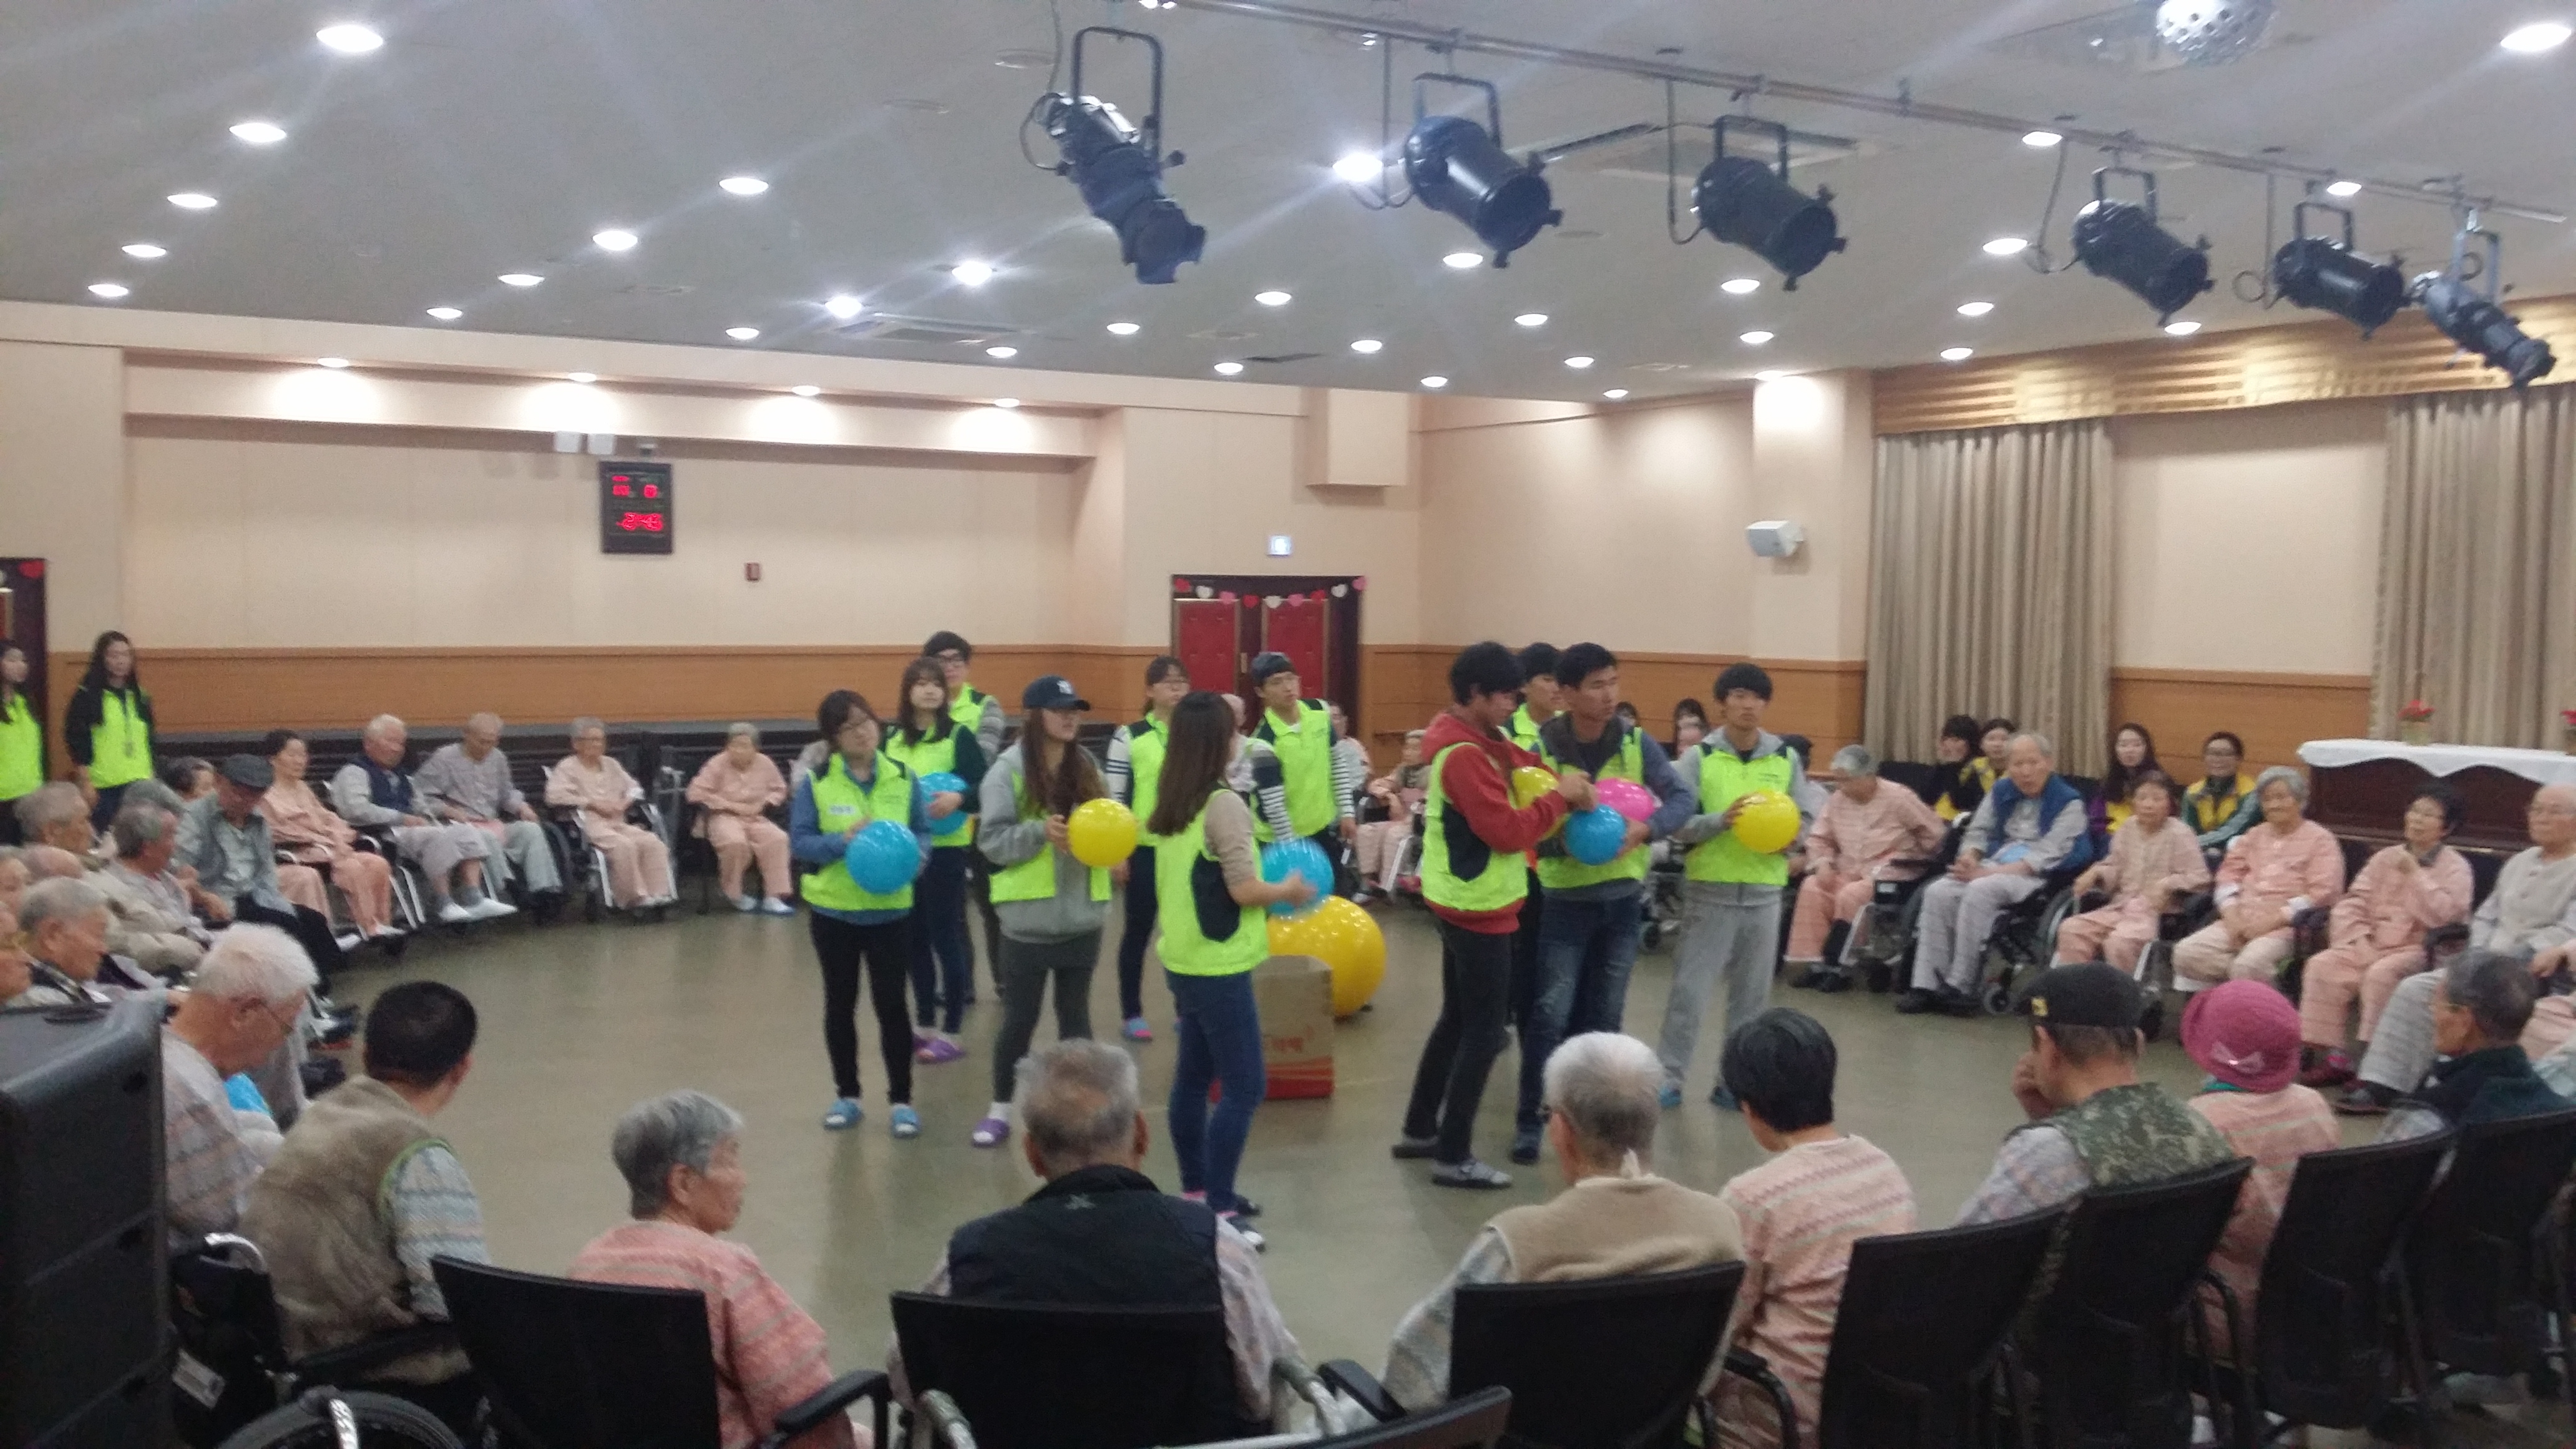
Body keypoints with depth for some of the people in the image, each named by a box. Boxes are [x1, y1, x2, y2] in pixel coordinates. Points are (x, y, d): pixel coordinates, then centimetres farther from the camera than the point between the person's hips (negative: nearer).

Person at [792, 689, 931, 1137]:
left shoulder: (903, 779, -2)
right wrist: (844, 840, -24)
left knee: (891, 1003, 1)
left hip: (890, 910, 0)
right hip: (833, 910, 0)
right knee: (840, 1002, 12)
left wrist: (911, 858, -18)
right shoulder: (815, 782, -6)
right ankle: (846, 1095, 25)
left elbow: (923, 833, 4)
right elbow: (799, 841, -8)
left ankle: (901, 1099, 11)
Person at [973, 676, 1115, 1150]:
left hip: (1082, 916, 4)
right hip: (1029, 919, -4)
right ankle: (1000, 1110, 23)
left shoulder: (1086, 765, 5)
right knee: (1020, 1019, 7)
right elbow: (993, 841, -13)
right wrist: (1041, 832, -26)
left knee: (1075, 1013, 14)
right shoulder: (1009, 770, -9)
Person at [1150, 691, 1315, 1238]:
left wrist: (1270, 887, 16)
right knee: (1244, 1087, -3)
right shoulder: (1224, 804, -18)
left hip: (1182, 960, 9)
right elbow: (1243, 890, -19)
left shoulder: (1170, 805, 7)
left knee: (1194, 1076, 15)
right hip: (1218, 967, -9)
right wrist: (1288, 889, -1)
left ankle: (1196, 1191, 25)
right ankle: (1218, 1210, -2)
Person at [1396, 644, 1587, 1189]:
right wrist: (1559, 797, -16)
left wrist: (1565, 786, -6)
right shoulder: (1464, 756, -23)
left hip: (1464, 903, 10)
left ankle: (1419, 1130, 29)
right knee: (1484, 1032, -2)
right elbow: (1505, 831, -25)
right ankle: (1454, 1157, 5)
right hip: (1479, 909, -10)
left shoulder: (1475, 743, 9)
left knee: (1457, 1020, 19)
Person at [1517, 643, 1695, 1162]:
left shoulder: (1636, 744, -4)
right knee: (1551, 1013, -4)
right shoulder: (1540, 750, -12)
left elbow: (1684, 797, -10)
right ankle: (1529, 1119, 5)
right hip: (1565, 898, -3)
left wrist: (1646, 828, -29)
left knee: (1603, 1014, 13)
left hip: (1623, 898, 3)